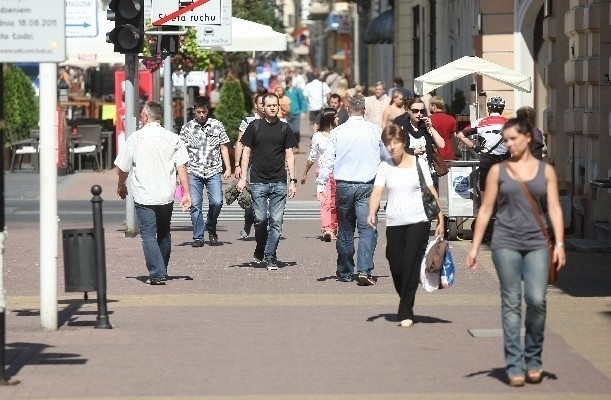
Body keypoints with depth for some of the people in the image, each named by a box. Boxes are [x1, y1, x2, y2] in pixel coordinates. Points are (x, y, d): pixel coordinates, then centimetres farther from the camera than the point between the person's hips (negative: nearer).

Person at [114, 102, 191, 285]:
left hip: (144, 196, -3)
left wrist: (121, 187, 21)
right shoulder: (172, 138, 1)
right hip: (166, 195, 3)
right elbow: (181, 166, -5)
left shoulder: (135, 138, -4)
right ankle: (162, 271, 29)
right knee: (164, 234, 19)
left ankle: (157, 274, -14)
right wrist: (186, 193, -2)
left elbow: (123, 168, 3)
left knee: (148, 235, -3)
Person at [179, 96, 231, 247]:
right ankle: (198, 237, 6)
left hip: (213, 171, 0)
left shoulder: (217, 125, 7)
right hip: (194, 172, 0)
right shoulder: (187, 128, 5)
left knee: (216, 202, -12)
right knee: (195, 205, -3)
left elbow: (223, 147, 11)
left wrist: (228, 168, 5)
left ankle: (211, 227, 15)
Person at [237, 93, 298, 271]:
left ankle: (270, 256, 3)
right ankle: (260, 251, 17)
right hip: (258, 181, -1)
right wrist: (242, 177, 0)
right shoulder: (254, 126, 4)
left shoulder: (284, 128, 8)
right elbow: (246, 152, 6)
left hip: (279, 182, 1)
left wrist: (293, 180, 4)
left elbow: (289, 155, 10)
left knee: (276, 221, -3)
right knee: (260, 219, -4)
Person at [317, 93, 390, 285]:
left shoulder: (337, 132, -1)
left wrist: (320, 184, -3)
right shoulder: (375, 131, -1)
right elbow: (387, 156, 13)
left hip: (344, 186, 2)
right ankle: (364, 270, -20)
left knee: (345, 230, 13)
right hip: (367, 186, -2)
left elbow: (327, 160, -5)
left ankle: (344, 272, 21)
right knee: (367, 229, -5)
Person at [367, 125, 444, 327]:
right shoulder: (384, 167, 5)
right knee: (396, 267, 3)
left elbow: (431, 191, 4)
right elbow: (377, 191, -7)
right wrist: (372, 213, -25)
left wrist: (440, 219, 0)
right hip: (394, 223, 2)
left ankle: (406, 313, -8)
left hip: (418, 221, -2)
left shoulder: (418, 163, 2)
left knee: (411, 265, -10)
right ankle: (406, 306, 27)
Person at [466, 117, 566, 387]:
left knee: (537, 300, -11)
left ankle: (533, 359, 9)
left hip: (536, 243, 0)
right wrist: (474, 247, 4)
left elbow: (554, 208, 6)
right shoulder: (498, 170, 7)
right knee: (511, 303, -1)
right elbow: (486, 209, 8)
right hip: (506, 242, 0)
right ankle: (514, 366, 3)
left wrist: (559, 243, -5)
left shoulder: (545, 171, 9)